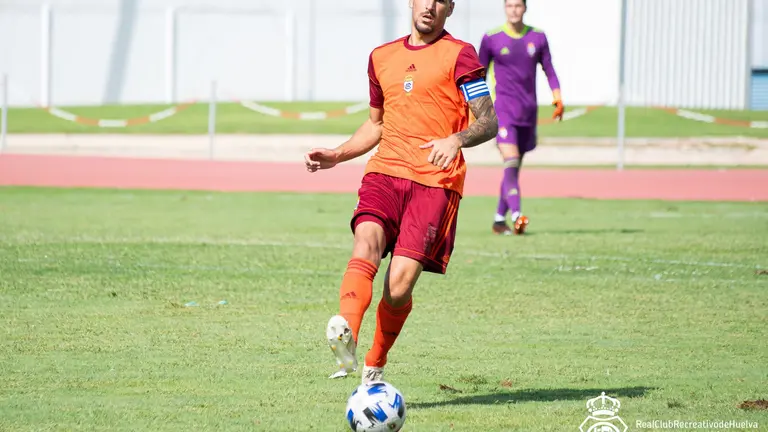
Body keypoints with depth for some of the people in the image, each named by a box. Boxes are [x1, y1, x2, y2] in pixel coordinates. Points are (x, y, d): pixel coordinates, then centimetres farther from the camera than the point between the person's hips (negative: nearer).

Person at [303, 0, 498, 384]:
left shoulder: (459, 55, 2)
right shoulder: (382, 57, 19)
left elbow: (489, 122, -4)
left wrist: (456, 139, -24)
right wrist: (337, 155, 18)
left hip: (435, 180, -4)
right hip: (385, 170, 4)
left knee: (400, 285, -13)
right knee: (367, 240, -28)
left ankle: (374, 367, 11)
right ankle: (345, 336, -48)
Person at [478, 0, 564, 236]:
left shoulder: (538, 37, 7)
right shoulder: (491, 39, 0)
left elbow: (549, 70, 13)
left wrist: (557, 97, 0)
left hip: (528, 111, 4)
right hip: (503, 109, -4)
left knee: (515, 168, 9)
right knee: (511, 163, -20)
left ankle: (499, 219, 19)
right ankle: (516, 215, -32)